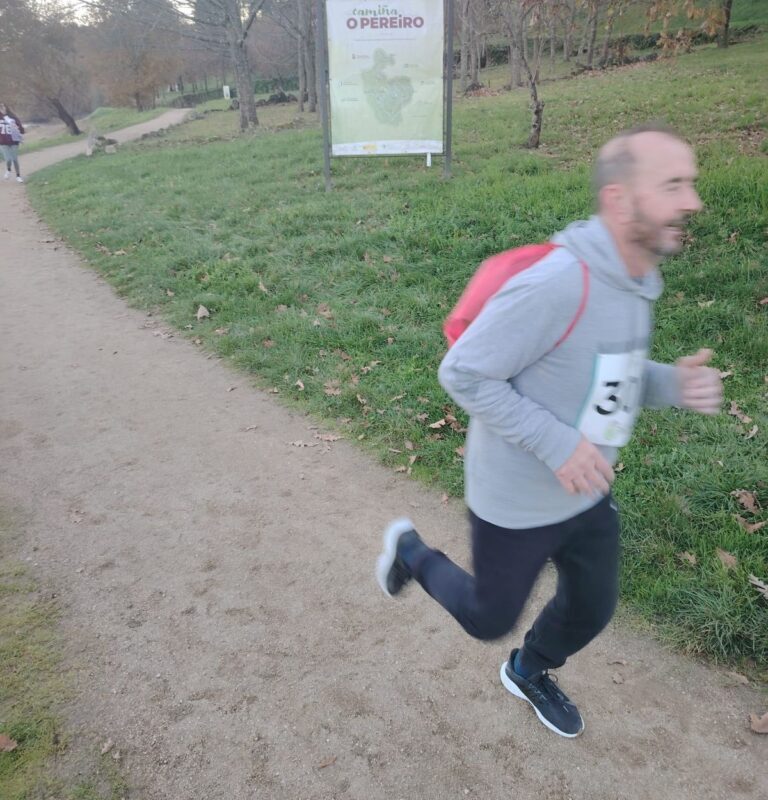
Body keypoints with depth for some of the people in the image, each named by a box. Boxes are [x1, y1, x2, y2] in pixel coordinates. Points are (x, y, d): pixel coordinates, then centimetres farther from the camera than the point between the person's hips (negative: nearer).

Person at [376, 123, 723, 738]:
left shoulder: (636, 281, -2)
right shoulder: (556, 284, -31)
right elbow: (462, 372, -26)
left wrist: (675, 385, -11)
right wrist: (558, 444, -29)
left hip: (588, 494, 8)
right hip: (517, 503, -7)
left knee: (592, 610, 24)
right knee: (489, 620, 15)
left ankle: (530, 673, 56)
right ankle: (412, 553, 42)